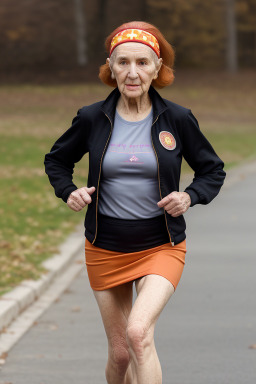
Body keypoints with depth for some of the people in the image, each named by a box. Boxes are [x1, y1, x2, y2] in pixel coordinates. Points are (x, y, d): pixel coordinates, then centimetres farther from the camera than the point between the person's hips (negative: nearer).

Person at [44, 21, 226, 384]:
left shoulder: (177, 119, -6)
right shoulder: (92, 119, -3)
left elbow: (213, 170, 7)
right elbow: (57, 160, 14)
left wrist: (190, 196, -13)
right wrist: (69, 192, -6)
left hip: (161, 247, -2)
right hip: (106, 249, 2)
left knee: (138, 332, -26)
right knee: (120, 354, 9)